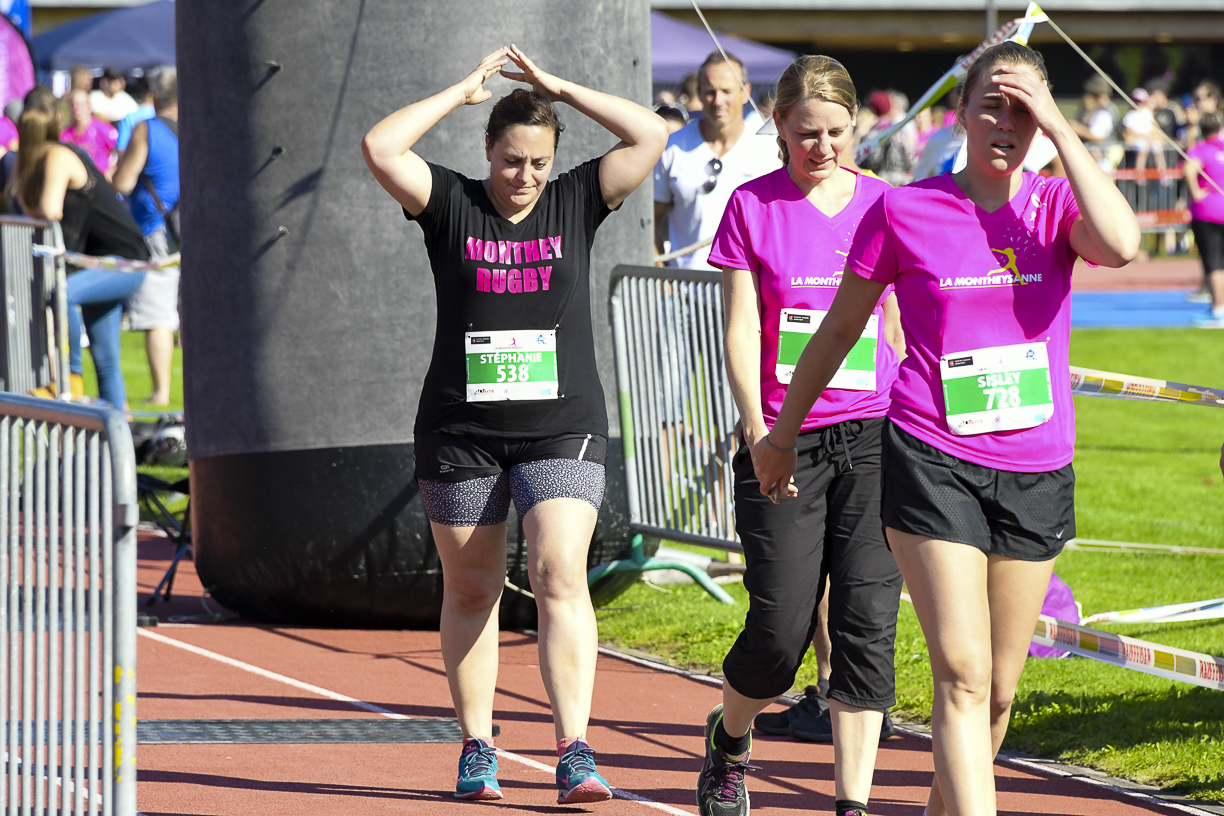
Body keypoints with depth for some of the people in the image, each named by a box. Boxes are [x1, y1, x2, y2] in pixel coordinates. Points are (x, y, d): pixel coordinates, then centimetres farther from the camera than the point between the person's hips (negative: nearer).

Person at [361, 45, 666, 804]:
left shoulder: (576, 202, 5)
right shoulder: (452, 205, 3)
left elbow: (652, 136, -2)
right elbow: (380, 148, -11)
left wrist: (560, 88, -1)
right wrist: (462, 92, -4)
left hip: (562, 428, -1)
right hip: (461, 433, 1)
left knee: (561, 577, -14)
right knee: (470, 591, 7)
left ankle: (575, 753, -18)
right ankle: (478, 749, 18)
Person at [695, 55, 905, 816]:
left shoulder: (881, 204, 8)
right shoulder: (753, 206, 2)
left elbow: (897, 327, 15)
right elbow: (741, 329, -3)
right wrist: (757, 426, -16)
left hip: (873, 437, 2)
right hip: (786, 442, -2)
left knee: (867, 624, -6)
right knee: (781, 632, -4)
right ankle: (729, 736, 28)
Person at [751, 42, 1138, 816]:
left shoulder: (1056, 207, 3)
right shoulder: (905, 212, -2)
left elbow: (1120, 244, -22)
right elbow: (841, 328, 11)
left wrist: (1061, 129, -16)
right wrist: (782, 433, 19)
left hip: (1038, 472, 3)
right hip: (933, 461, -3)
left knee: (999, 690, 11)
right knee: (963, 676, -15)